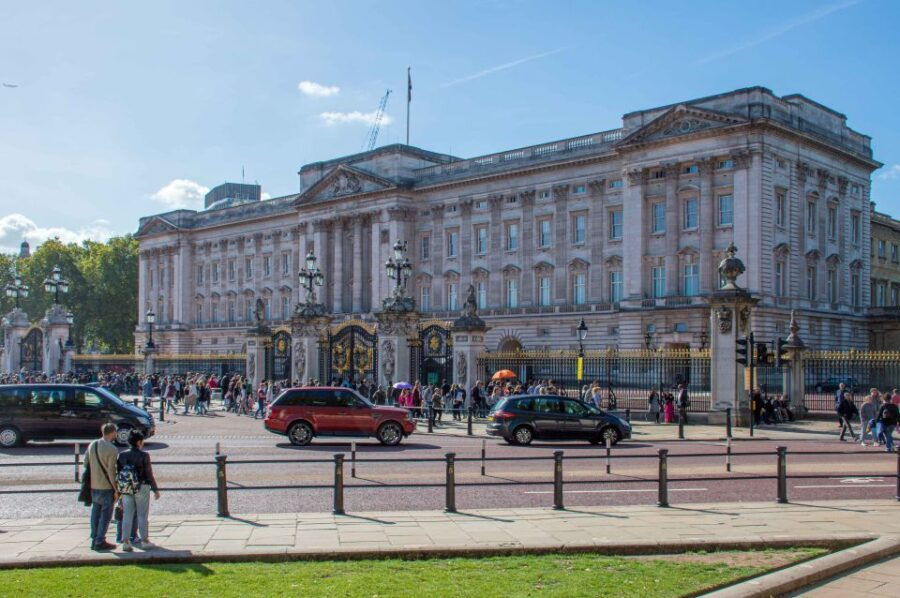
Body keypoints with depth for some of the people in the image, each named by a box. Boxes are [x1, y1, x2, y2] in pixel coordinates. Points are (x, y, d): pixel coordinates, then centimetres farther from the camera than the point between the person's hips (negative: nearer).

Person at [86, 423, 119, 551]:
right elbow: (112, 472, -18)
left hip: (93, 486, 7)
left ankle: (94, 540, 20)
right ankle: (100, 542, 2)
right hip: (106, 487, -7)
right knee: (105, 514, 1)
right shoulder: (112, 449, -17)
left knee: (95, 513, 15)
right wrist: (116, 490, -11)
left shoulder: (92, 445, 5)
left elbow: (86, 462, 11)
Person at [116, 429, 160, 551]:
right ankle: (145, 541, 14)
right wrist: (155, 490, -2)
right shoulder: (143, 456, -12)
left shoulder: (122, 456, 1)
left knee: (127, 516, 9)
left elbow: (118, 473, 3)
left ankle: (126, 542, 8)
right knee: (142, 516, 7)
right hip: (141, 488, -4)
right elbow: (149, 474, -10)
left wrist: (119, 491, 10)